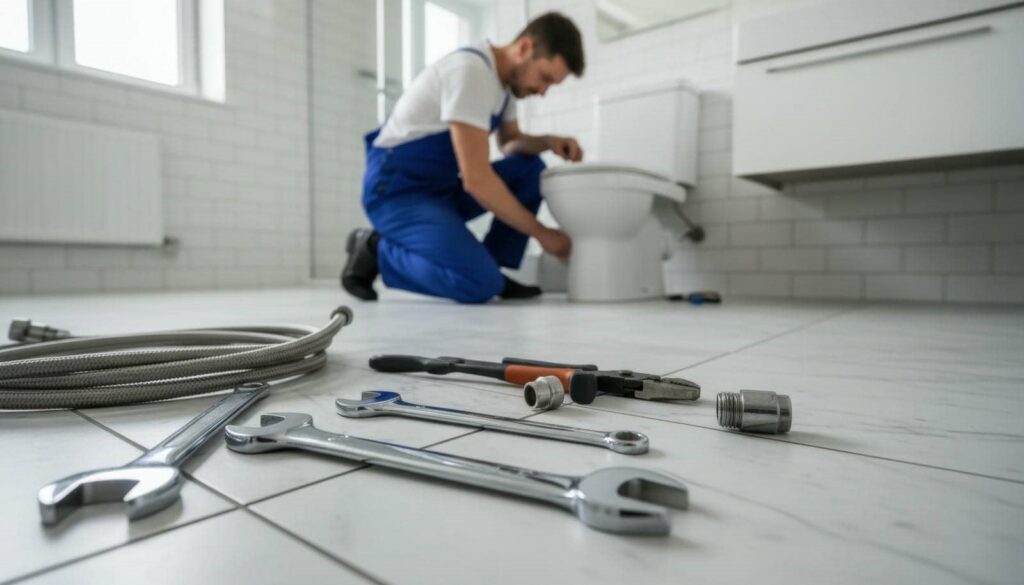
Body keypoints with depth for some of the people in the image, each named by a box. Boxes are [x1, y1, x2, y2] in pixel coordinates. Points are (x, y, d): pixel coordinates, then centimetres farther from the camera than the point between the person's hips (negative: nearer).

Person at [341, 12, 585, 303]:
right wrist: (541, 233, -19)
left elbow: (510, 143, 20)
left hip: (443, 186, 9)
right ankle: (376, 251, -5)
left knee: (531, 169, 0)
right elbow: (476, 180, -28)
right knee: (479, 283, -26)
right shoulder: (470, 71, -22)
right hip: (397, 190, -9)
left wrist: (547, 142, -3)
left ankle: (490, 268, 0)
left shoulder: (506, 74, 6)